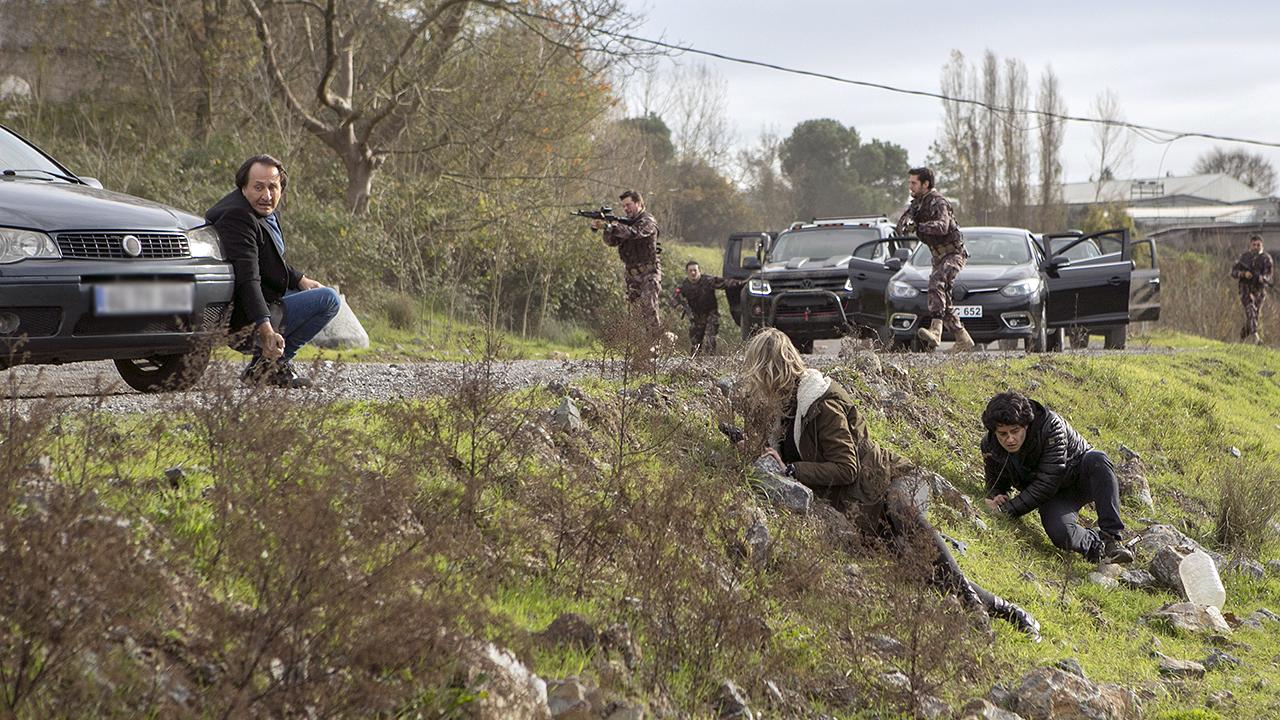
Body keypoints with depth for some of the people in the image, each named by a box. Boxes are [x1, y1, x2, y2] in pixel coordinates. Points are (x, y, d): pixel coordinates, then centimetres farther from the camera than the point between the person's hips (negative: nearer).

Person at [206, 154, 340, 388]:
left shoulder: (267, 211, 8)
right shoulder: (237, 217, -23)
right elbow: (248, 280, -32)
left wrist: (300, 280, 12)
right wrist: (265, 329, -39)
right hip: (246, 321, -11)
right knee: (328, 299, -14)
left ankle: (270, 362, 13)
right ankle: (266, 366, -9)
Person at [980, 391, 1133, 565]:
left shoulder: (1050, 425, -29)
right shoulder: (990, 447, -12)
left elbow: (1046, 484, -30)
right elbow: (995, 484, 6)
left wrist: (1009, 509, -32)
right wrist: (996, 498, -20)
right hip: (1054, 497, 2)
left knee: (1098, 460, -40)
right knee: (1060, 532, -35)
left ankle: (1111, 537, -37)